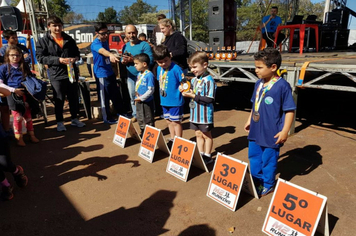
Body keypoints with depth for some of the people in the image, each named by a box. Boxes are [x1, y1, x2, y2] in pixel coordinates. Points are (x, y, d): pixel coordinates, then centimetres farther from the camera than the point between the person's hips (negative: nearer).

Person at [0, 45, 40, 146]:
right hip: (13, 95, -3)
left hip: (25, 94, 3)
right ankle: (19, 138, 15)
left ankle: (31, 135, 24)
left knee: (28, 115, 12)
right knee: (17, 117, 1)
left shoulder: (24, 67, 9)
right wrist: (14, 90, -15)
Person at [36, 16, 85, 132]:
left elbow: (76, 52, 20)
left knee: (74, 97, 12)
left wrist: (74, 58, -5)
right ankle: (59, 122, 17)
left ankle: (74, 119, 27)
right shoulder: (43, 41, 0)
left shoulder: (69, 39, 10)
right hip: (56, 75, -3)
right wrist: (58, 60, -17)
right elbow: (40, 57, -7)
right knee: (59, 100, 3)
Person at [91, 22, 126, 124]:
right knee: (104, 97, 2)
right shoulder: (95, 43, -19)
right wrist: (111, 55, -62)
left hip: (110, 72, 8)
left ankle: (121, 113, 32)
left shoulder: (106, 41, 9)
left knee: (116, 94, 17)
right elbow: (102, 51, -43)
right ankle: (107, 118, 15)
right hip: (101, 74, -8)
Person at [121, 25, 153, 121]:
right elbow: (122, 60, 17)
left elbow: (150, 60, -19)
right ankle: (135, 114, 29)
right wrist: (124, 61, -9)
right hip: (130, 76, 6)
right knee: (132, 97, 14)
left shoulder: (144, 45, -10)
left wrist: (133, 59, -22)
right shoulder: (125, 47, 11)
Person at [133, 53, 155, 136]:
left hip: (147, 102, -9)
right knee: (140, 119, 21)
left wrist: (141, 98, -18)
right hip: (139, 101, 9)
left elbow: (150, 90, -21)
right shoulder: (139, 74, 7)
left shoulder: (149, 75, -19)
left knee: (148, 120, 6)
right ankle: (143, 133, 37)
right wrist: (137, 97, 8)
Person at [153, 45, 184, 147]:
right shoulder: (159, 69, 5)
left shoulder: (176, 68, -18)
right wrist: (161, 92, 15)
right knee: (168, 121, 18)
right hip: (164, 100, 8)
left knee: (176, 122, 3)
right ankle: (172, 139, 34)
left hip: (175, 101, -7)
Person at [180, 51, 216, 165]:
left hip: (205, 114, -7)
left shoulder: (209, 80, -17)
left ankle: (207, 156, 22)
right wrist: (185, 91, -3)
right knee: (198, 134, 16)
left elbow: (209, 99, -23)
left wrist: (193, 96, -23)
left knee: (206, 135, 8)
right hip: (195, 113, 7)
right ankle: (201, 154, 30)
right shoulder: (193, 80, 7)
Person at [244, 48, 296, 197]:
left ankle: (268, 185, 33)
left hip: (271, 134, -7)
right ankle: (257, 181, 42)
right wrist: (249, 120, 18)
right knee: (253, 156, 20)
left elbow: (290, 110, -15)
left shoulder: (282, 85, -18)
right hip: (255, 131, 7)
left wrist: (285, 131, -17)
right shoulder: (259, 83, 3)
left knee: (268, 160, 11)